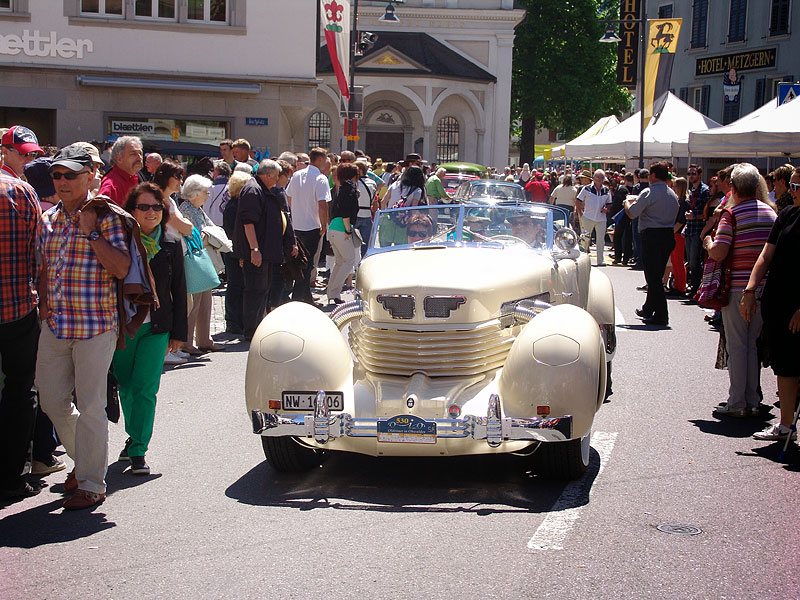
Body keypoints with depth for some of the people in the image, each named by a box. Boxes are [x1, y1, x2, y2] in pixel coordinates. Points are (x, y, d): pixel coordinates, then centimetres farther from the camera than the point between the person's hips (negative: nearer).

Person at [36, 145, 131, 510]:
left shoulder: (106, 217, -4)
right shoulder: (48, 219, 13)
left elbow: (122, 268, -15)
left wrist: (91, 232, -17)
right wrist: (43, 300, 10)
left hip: (96, 325, -6)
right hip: (55, 325, 6)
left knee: (90, 406, -3)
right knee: (51, 400, 10)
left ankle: (91, 484, 7)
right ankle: (84, 458, 33)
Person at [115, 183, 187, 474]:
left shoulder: (171, 247, 4)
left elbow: (179, 292, 8)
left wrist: (178, 332, 7)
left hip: (155, 329, -1)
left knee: (145, 389, -8)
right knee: (126, 387, 11)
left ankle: (138, 450, -2)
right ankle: (134, 436, 32)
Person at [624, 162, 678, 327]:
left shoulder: (649, 193, -13)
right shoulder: (672, 194, 10)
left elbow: (631, 213, -12)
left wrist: (627, 202, 10)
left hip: (652, 237, -8)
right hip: (669, 235, 8)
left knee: (653, 276, -3)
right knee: (658, 274, 18)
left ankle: (661, 316, -6)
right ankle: (648, 309, 33)